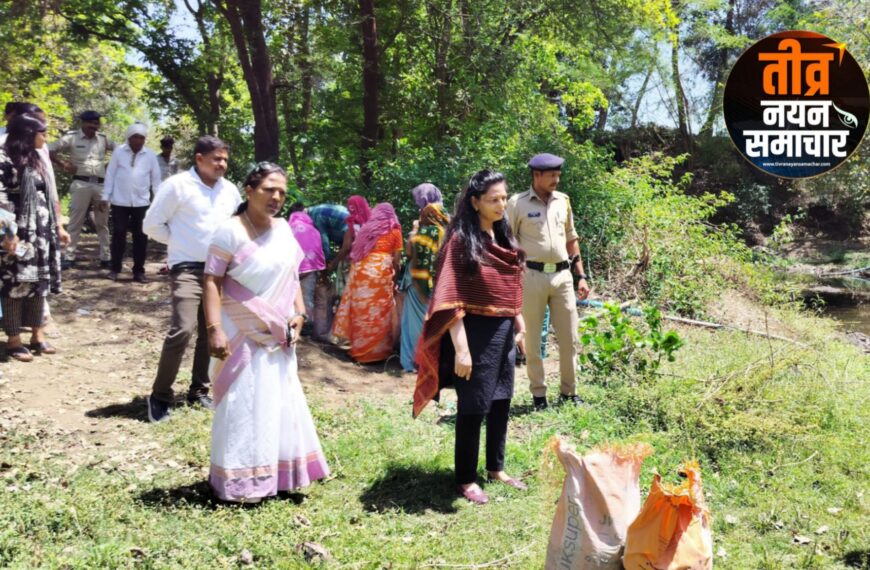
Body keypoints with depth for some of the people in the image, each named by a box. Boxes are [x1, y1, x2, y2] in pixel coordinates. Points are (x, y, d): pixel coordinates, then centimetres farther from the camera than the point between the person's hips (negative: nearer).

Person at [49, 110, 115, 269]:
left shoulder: (103, 139, 9)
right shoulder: (71, 137, 0)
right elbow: (49, 150, 0)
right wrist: (64, 164, -7)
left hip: (101, 184, 3)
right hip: (81, 184, -3)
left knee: (102, 223, 7)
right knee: (75, 222, 0)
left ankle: (106, 258, 12)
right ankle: (69, 257, 5)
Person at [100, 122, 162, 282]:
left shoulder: (150, 155, 2)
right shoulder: (119, 152, 0)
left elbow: (156, 179, 7)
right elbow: (110, 174, 2)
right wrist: (105, 197, 0)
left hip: (141, 202, 1)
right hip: (120, 201, -1)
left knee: (140, 236, 4)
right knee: (118, 234, 3)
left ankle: (139, 271, 12)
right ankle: (115, 269, 13)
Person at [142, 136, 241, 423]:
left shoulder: (230, 190, 9)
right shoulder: (177, 185, -7)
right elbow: (152, 224, -4)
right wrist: (180, 242, -3)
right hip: (188, 268, -6)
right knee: (183, 330, -17)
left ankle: (199, 390, 26)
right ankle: (160, 396, -4)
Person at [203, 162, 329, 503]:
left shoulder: (283, 231, 7)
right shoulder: (231, 231, -13)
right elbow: (212, 282, -16)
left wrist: (299, 313, 4)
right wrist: (215, 329, -23)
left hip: (277, 335, 7)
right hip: (243, 335, -7)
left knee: (279, 404, 13)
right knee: (242, 406, -1)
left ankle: (277, 473, 28)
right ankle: (237, 481, 10)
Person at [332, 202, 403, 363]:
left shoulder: (366, 228, 18)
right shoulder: (395, 231, 8)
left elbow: (356, 251, 13)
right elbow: (396, 259, 5)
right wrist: (394, 275, 16)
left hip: (360, 270, 4)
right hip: (380, 272, -4)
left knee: (361, 309, 12)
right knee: (377, 311, 3)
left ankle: (359, 348, 21)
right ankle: (374, 351, 8)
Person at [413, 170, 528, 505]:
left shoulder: (503, 239, 9)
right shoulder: (462, 240, -14)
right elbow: (450, 298, -17)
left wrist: (520, 327, 15)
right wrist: (461, 348, -21)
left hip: (504, 331, 8)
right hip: (476, 332, -7)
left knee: (501, 402, 16)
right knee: (473, 406, 3)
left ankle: (496, 469, 33)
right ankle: (466, 479, 17)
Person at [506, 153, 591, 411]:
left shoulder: (563, 201, 10)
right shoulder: (518, 203, -4)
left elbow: (571, 239, 17)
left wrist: (581, 276, 13)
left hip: (562, 275, 5)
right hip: (532, 276, -4)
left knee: (569, 338, 8)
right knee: (533, 340, 4)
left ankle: (568, 391, 21)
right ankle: (538, 394, 15)